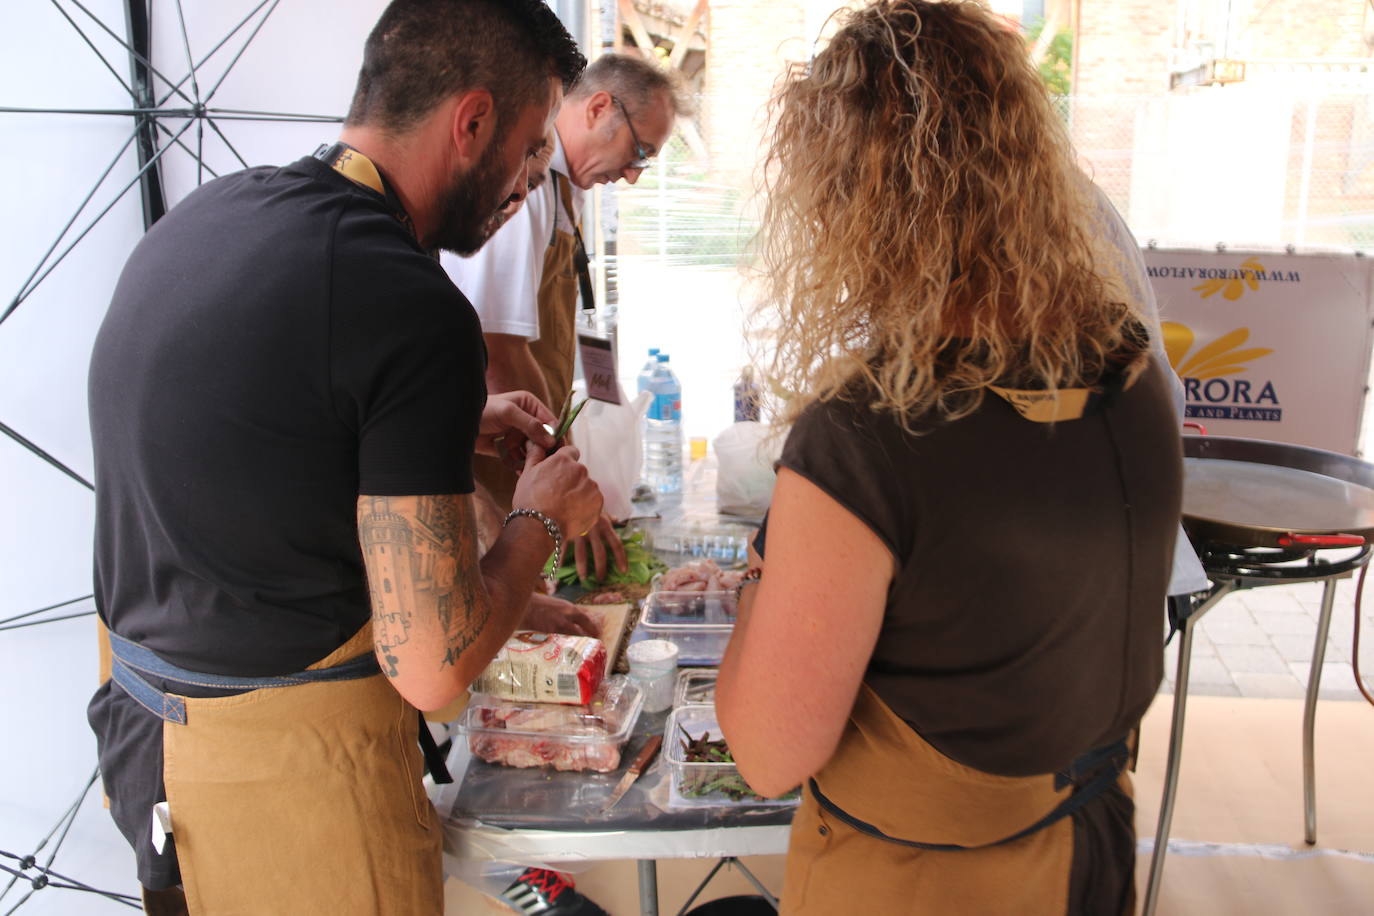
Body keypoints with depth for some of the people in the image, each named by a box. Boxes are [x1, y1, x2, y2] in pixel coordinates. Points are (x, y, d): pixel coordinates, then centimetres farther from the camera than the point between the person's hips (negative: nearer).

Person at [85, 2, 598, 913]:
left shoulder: (202, 215, 2)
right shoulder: (414, 309, -25)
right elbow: (432, 666, -23)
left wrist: (457, 425, 16)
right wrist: (543, 515, -5)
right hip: (285, 765, -8)